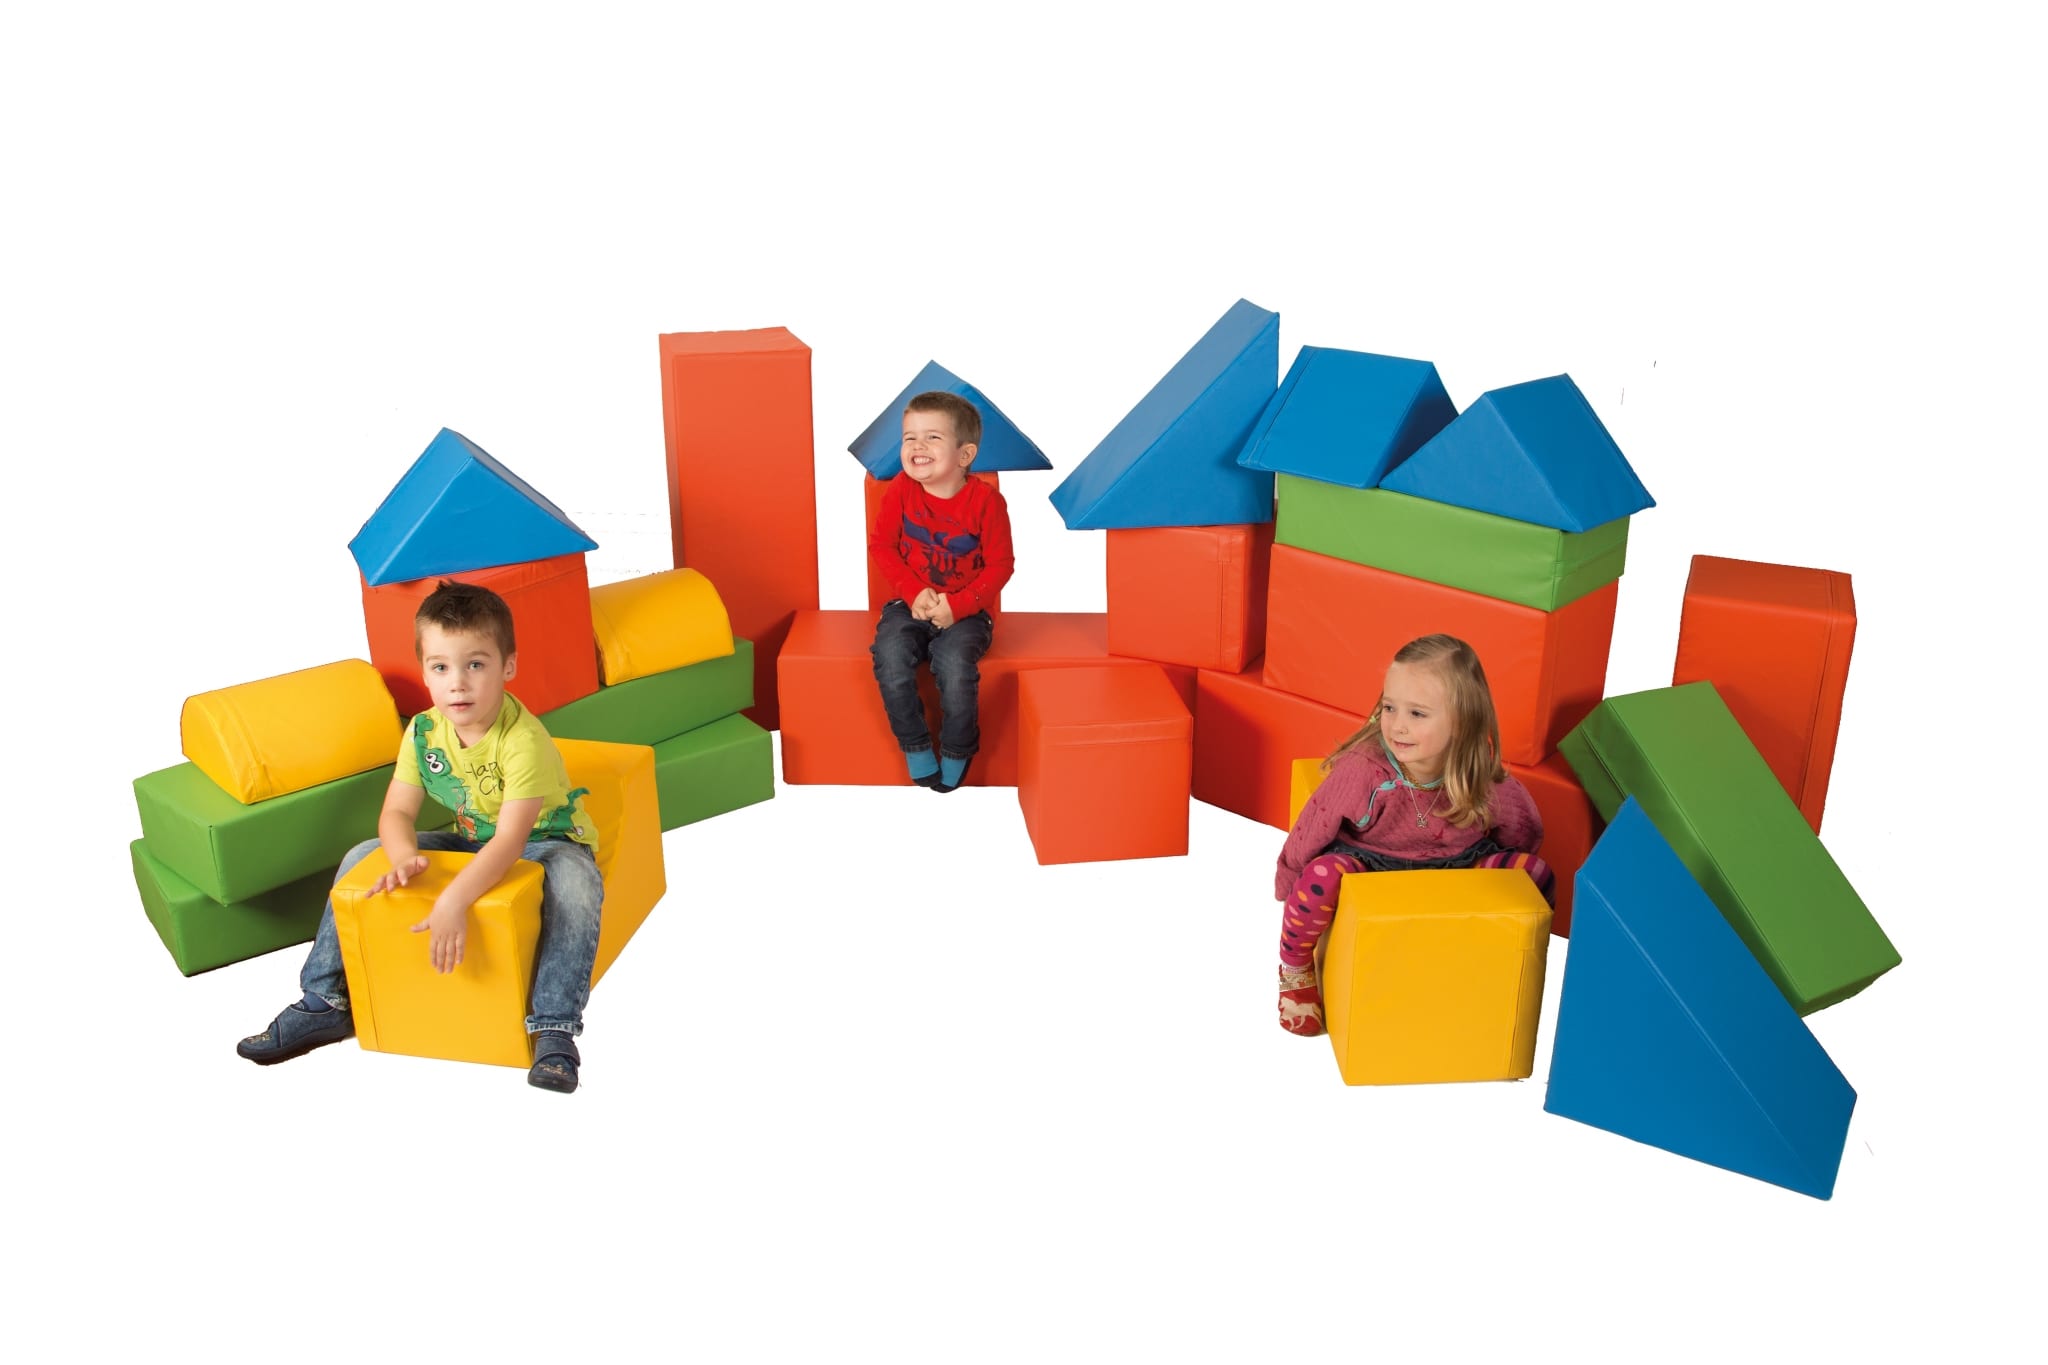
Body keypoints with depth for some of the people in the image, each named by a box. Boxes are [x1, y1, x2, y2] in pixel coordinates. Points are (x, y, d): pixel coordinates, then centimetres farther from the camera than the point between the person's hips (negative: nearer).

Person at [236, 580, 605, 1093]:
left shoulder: (523, 740, -31)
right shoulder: (423, 732, -10)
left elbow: (511, 838, -37)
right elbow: (396, 812, -8)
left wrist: (454, 901, -49)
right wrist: (404, 857, -32)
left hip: (545, 842, -7)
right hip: (469, 841, 7)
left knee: (575, 881, -39)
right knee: (362, 859, 1)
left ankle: (553, 1031, -35)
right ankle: (324, 1003, 11)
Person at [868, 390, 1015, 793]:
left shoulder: (986, 500, -11)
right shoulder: (900, 490, -4)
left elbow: (1000, 565, -8)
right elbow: (880, 546, 0)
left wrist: (958, 605, -19)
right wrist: (913, 593, -14)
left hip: (963, 611, -2)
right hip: (910, 605, 3)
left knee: (955, 664, -29)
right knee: (890, 656, -26)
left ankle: (956, 754, -2)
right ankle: (915, 747, -4)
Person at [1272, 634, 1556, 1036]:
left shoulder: (1487, 786, -23)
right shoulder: (1360, 771, -32)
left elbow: (1525, 834, 0)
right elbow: (1310, 833, -17)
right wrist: (1288, 890, -5)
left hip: (1454, 867, 3)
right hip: (1367, 866, -3)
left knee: (1538, 876, -17)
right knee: (1323, 875, -35)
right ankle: (1295, 970, -4)